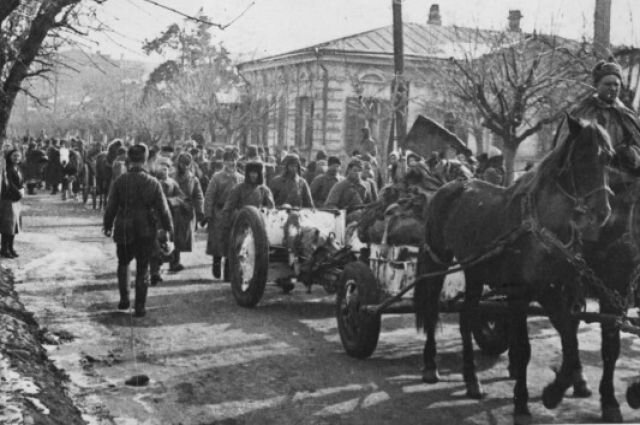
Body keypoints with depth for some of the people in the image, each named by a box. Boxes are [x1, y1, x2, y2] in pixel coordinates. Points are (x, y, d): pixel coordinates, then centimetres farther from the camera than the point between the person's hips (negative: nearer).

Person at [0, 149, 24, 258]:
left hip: (16, 200, 8)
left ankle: (10, 248, 21)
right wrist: (18, 192, -17)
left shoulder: (17, 169, 11)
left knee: (14, 224, 12)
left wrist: (22, 189, -5)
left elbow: (21, 182, 13)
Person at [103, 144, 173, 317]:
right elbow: (163, 209, -5)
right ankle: (140, 307, 11)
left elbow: (111, 207, -2)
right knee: (142, 269, 9)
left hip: (124, 231, 0)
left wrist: (107, 226, 12)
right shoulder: (153, 183, -8)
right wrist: (168, 228, 7)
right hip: (146, 232, 0)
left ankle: (124, 299, 19)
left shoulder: (119, 181, -8)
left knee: (123, 264, 22)